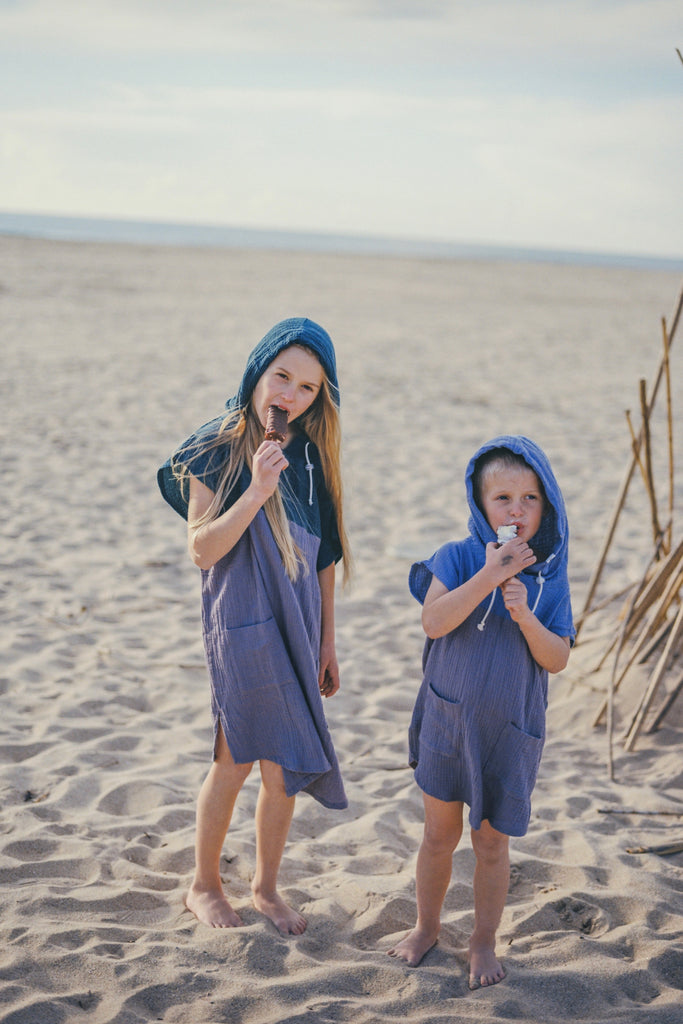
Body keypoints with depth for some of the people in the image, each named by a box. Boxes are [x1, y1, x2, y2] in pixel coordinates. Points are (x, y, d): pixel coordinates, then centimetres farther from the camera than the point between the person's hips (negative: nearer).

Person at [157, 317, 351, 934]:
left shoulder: (312, 455, 4)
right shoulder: (219, 448, -9)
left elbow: (322, 556, 10)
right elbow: (202, 549, -14)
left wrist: (326, 641, 11)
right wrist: (257, 491, -26)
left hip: (296, 627, 4)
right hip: (242, 625, -4)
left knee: (285, 764, 10)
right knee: (237, 759, 6)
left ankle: (267, 887, 29)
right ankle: (205, 886, 28)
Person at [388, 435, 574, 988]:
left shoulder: (549, 576, -4)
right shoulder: (458, 558, -9)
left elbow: (557, 659, -7)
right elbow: (433, 621, -24)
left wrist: (526, 617, -24)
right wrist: (489, 574, -29)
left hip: (510, 730, 0)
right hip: (448, 718, 0)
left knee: (492, 842, 10)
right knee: (440, 832, 15)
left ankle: (484, 943, 30)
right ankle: (427, 926, 37)